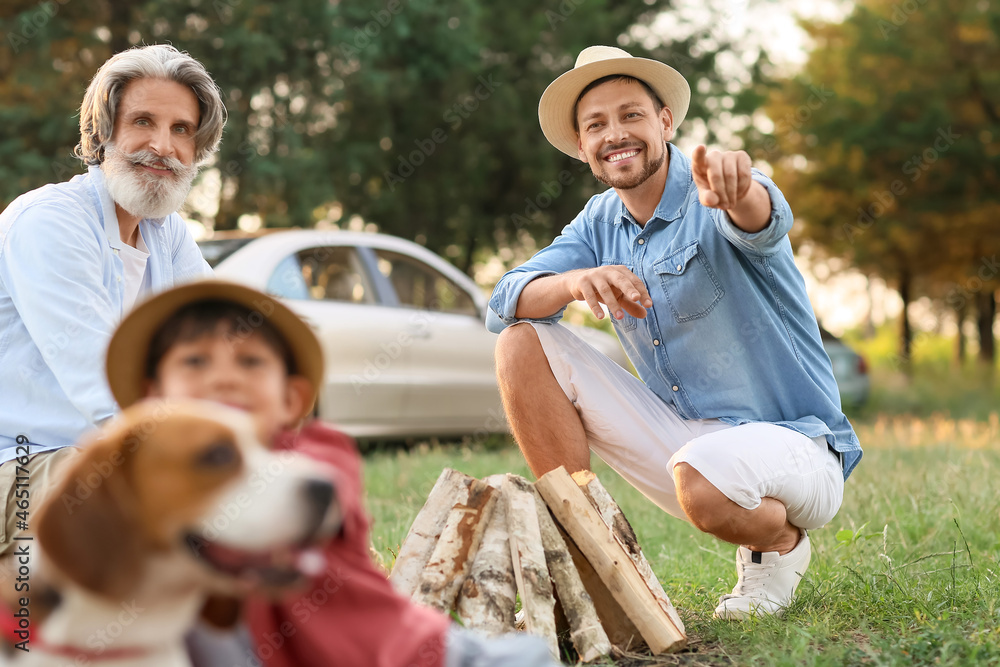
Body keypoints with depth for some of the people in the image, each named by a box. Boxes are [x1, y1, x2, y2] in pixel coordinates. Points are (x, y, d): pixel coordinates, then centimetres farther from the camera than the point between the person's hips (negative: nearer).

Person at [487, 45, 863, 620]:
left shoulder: (712, 203, -13)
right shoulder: (601, 222, 5)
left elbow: (763, 222, -38)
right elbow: (507, 303, -6)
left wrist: (736, 189, -63)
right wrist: (575, 281, -29)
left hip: (791, 445, -5)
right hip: (681, 434, 6)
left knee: (702, 478, -40)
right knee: (523, 345, -7)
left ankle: (780, 544, -3)